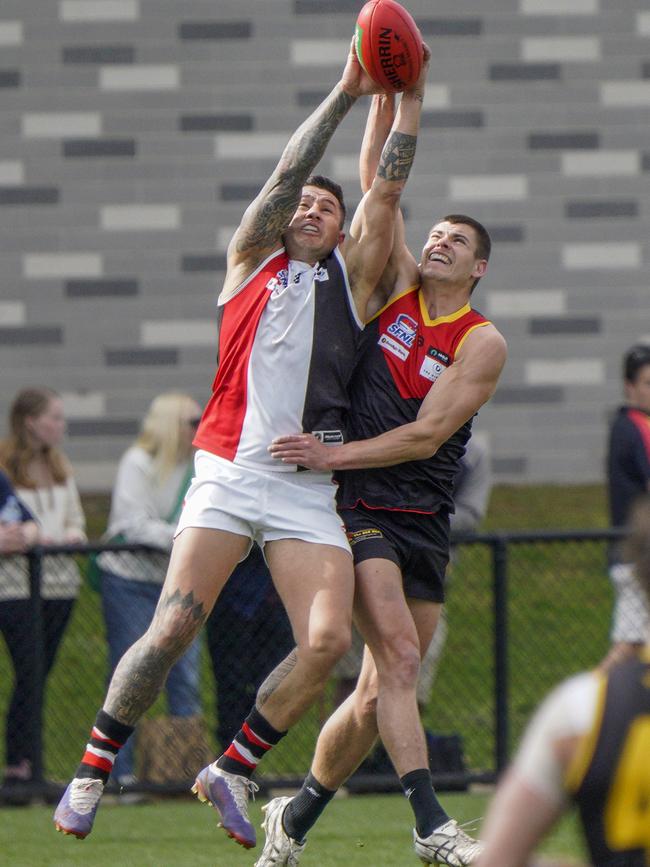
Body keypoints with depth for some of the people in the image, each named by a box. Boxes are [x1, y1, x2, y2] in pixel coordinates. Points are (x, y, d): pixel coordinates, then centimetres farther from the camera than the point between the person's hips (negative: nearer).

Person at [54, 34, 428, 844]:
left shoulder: (351, 278, 19)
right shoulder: (252, 259, 15)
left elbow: (386, 191, 13)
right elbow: (286, 176, 5)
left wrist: (409, 97, 10)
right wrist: (345, 93, 2)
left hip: (309, 489, 2)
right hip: (229, 471, -2)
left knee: (327, 640, -15)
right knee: (171, 630, -14)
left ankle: (231, 770, 3)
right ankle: (92, 770, -1)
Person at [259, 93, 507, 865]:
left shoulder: (482, 344, 0)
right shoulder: (396, 288, 6)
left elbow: (425, 436, -9)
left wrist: (332, 456, -15)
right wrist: (386, 100, -6)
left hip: (423, 523, 1)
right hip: (358, 510, -1)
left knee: (382, 690, 3)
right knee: (396, 652, -19)